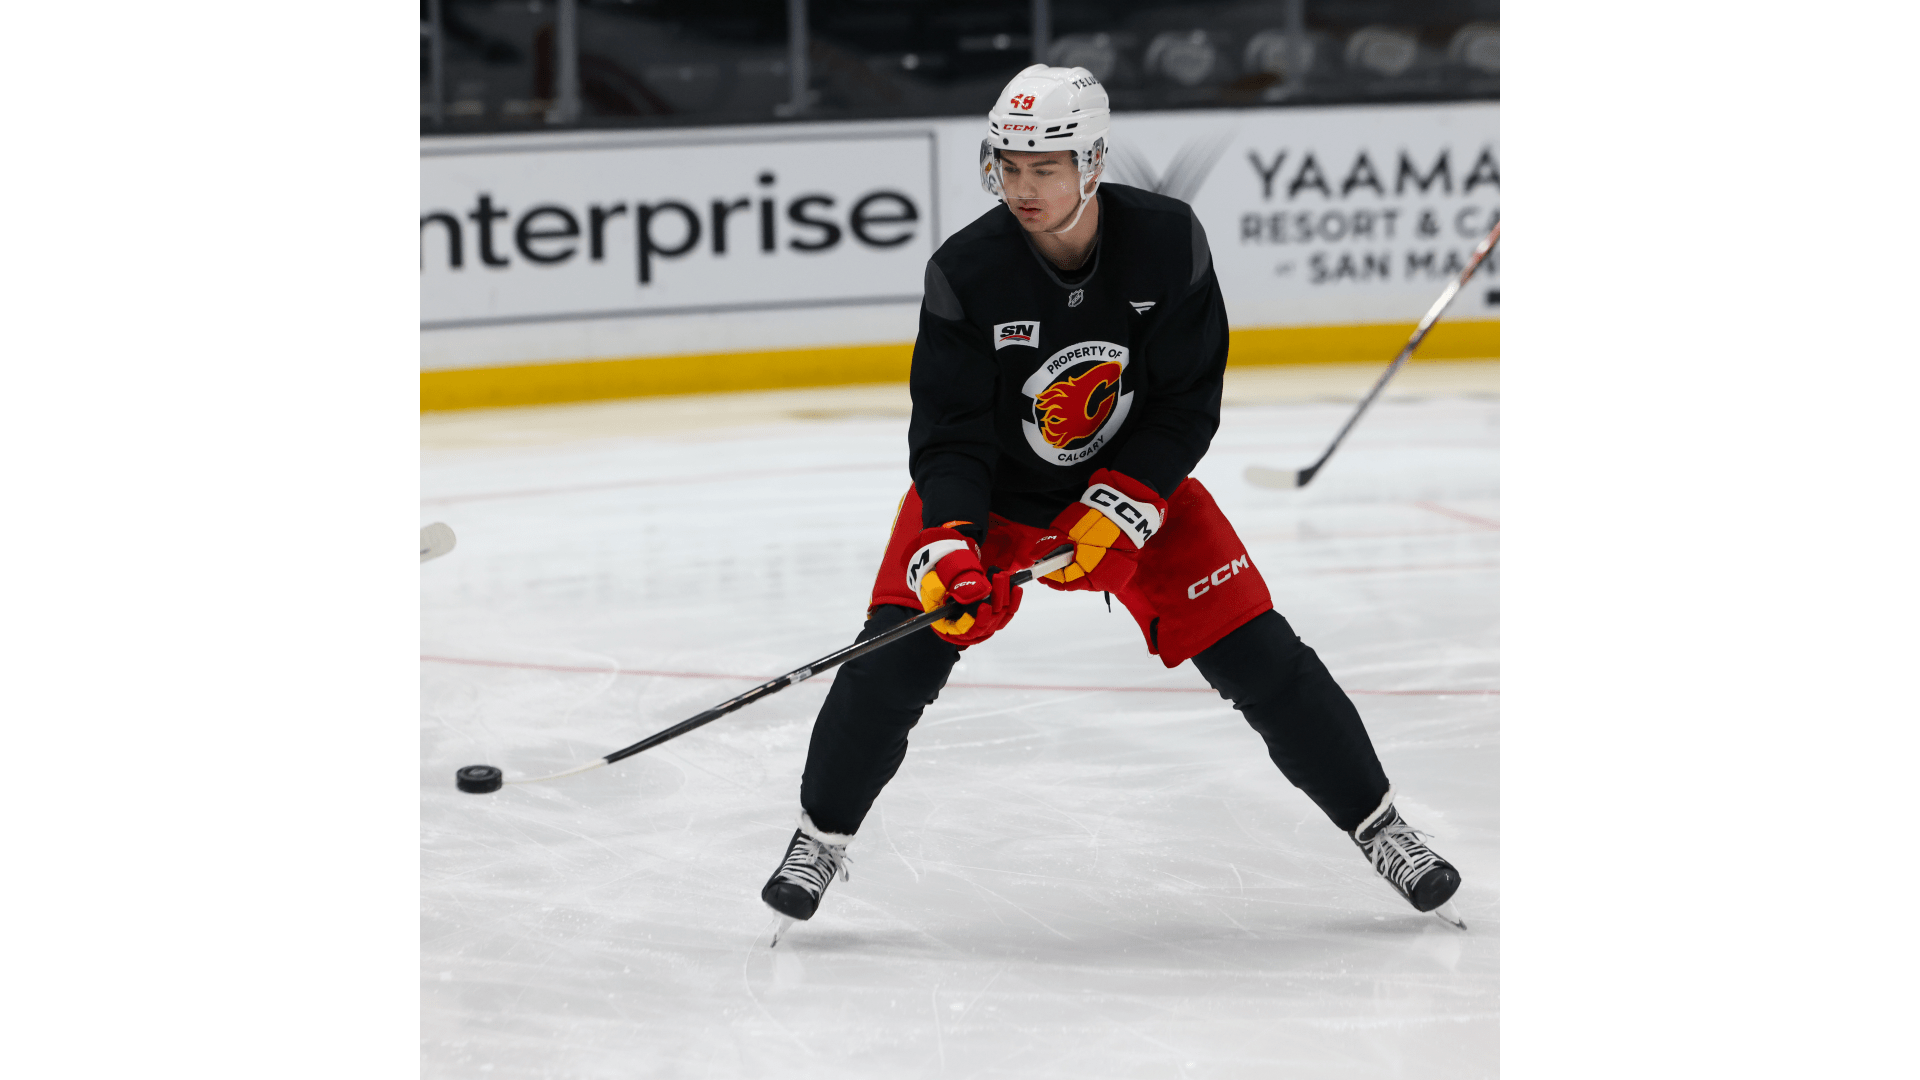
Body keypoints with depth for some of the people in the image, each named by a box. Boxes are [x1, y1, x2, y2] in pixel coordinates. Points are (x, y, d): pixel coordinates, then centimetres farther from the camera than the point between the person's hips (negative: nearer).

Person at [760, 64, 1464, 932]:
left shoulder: (1169, 242, -22)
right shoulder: (965, 273, -24)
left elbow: (1187, 404, -16)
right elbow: (949, 436, -21)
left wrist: (1118, 511, -25)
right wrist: (951, 544, -37)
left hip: (1136, 479, 1)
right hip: (994, 487, -1)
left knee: (1255, 656, -4)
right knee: (901, 652, -16)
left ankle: (1376, 826, 13)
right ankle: (821, 836, 4)